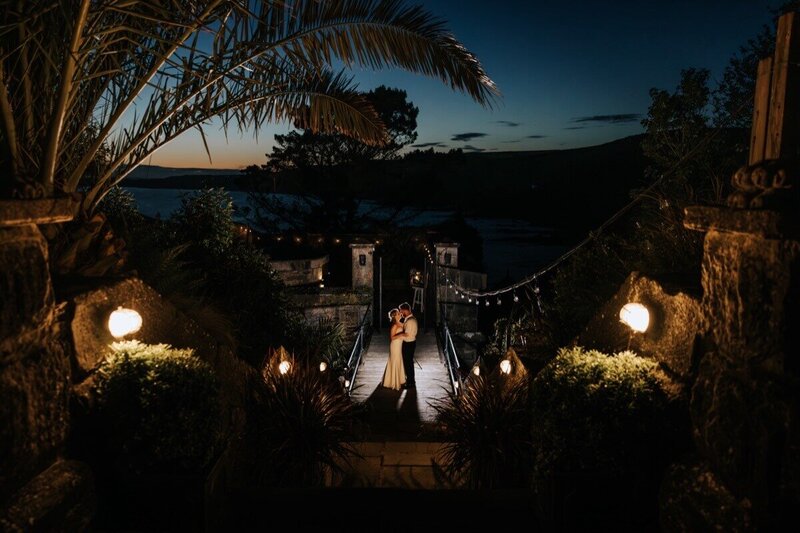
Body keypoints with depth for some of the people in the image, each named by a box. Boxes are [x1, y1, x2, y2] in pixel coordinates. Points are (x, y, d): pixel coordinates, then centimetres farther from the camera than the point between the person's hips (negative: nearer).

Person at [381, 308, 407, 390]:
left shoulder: (399, 323, 7)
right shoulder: (394, 325, -20)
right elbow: (392, 337, -21)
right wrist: (401, 334, -30)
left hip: (399, 345, 9)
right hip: (395, 346, -9)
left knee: (398, 363, 19)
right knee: (395, 363, 0)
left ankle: (398, 380, 33)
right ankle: (394, 382, 10)